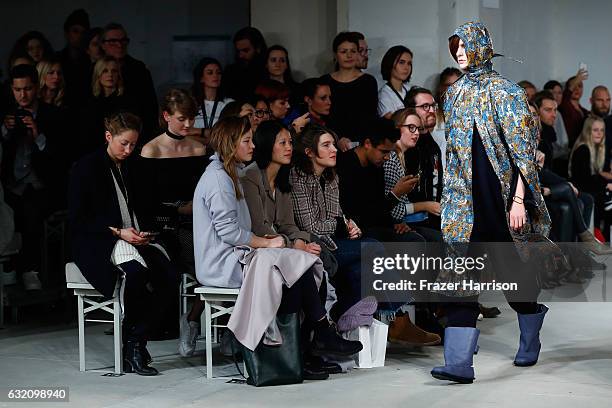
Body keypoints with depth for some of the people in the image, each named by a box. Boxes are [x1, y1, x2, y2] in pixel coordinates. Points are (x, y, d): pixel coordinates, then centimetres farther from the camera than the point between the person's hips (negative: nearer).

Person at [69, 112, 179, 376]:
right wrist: (118, 232, -16)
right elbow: (77, 220, -7)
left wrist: (145, 232, 0)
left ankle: (136, 342, -18)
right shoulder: (86, 168, -2)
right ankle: (132, 346, -21)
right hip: (98, 243, -6)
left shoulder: (133, 167, 17)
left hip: (136, 238, 6)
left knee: (169, 277, -25)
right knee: (137, 271, -37)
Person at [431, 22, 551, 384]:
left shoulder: (505, 91, -7)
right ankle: (460, 363, -11)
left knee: (508, 266, 9)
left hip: (500, 193, -4)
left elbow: (522, 151, -10)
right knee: (462, 274, -7)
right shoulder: (455, 92, 11)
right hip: (466, 195, 5)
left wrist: (519, 200, -16)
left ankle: (530, 341, 37)